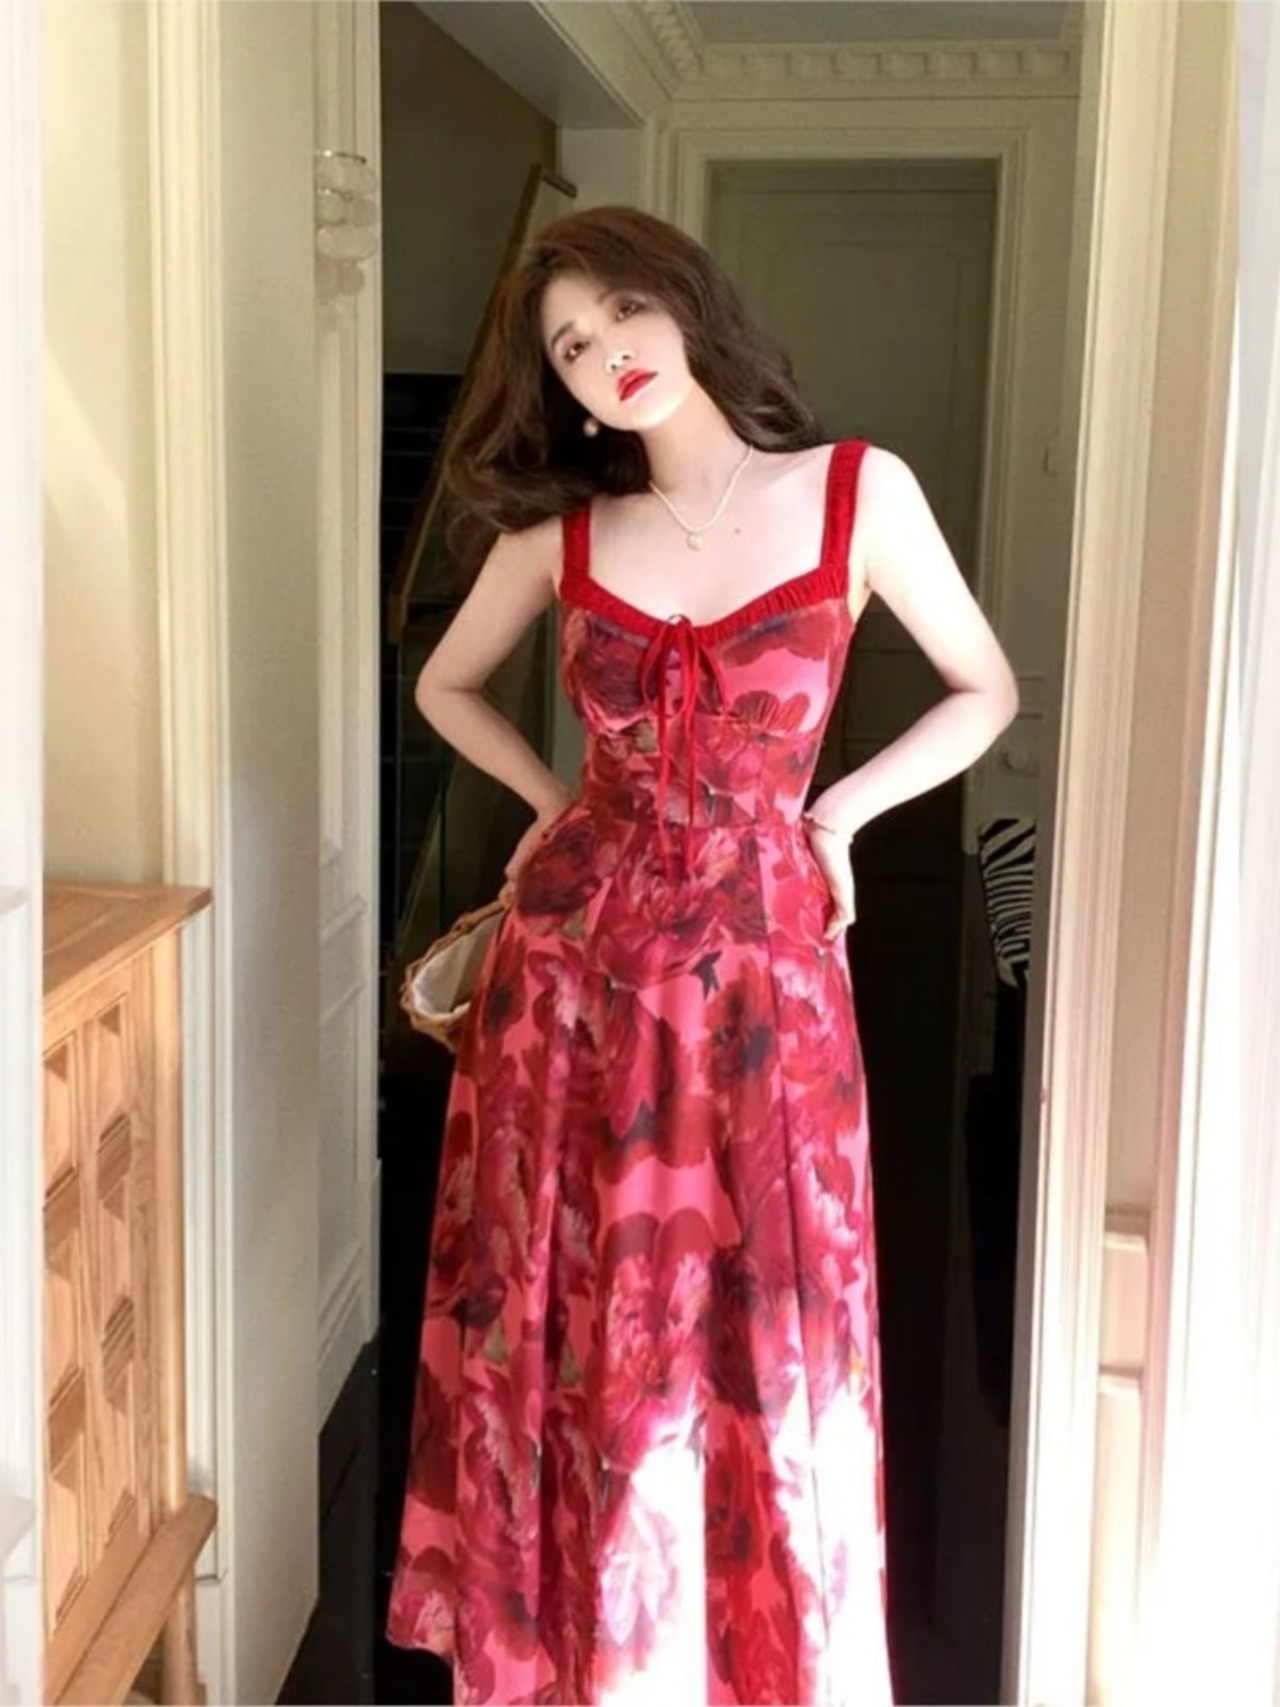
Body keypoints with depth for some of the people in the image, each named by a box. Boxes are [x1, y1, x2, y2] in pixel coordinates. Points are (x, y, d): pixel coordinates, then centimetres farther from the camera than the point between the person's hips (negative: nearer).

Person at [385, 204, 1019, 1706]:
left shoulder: (859, 492, -3)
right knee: (571, 1333, 10)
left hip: (759, 961, -2)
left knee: (761, 1340, 7)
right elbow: (445, 685, 19)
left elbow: (987, 692, 7)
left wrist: (839, 810, -1)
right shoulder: (557, 533, 3)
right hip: (572, 958, 2)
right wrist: (553, 801, 8)